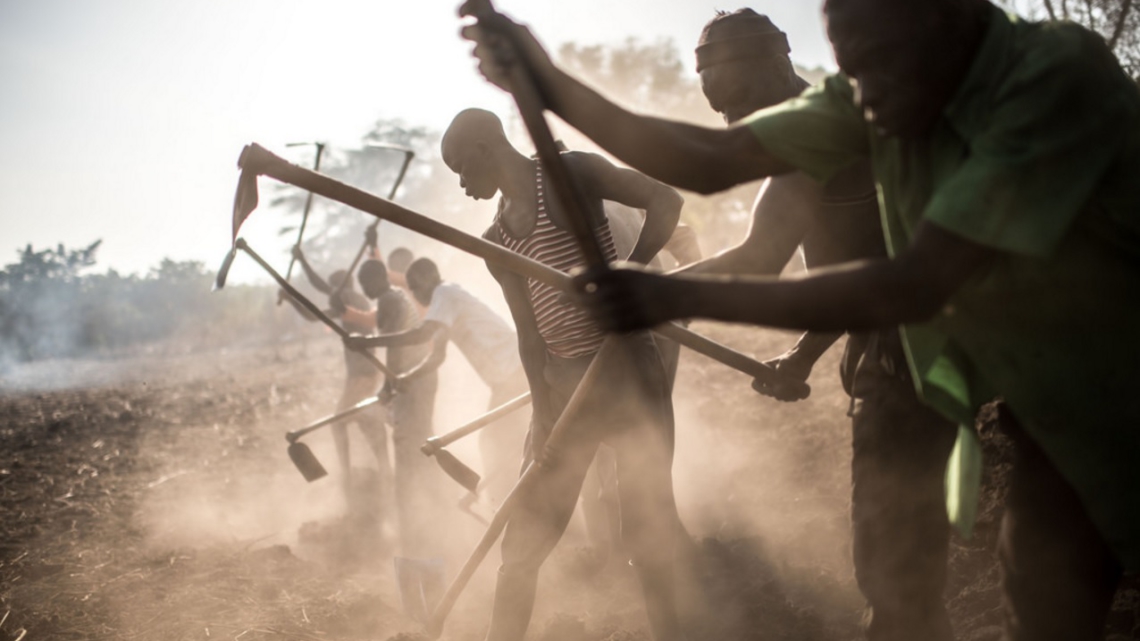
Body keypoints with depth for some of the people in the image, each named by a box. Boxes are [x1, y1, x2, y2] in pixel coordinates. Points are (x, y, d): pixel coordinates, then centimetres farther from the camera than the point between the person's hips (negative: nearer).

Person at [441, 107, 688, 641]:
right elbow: (529, 332, 7)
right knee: (524, 539, 5)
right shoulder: (495, 241, 13)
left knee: (648, 526, -2)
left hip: (628, 371, -5)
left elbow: (664, 200, -12)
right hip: (563, 386, 6)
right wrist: (541, 411, -3)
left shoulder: (570, 173, -3)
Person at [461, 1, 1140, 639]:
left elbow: (910, 288, -34)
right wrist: (550, 85, -23)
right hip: (1042, 397, 4)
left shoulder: (1059, 74, -30)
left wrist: (679, 296, -32)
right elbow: (712, 159, -13)